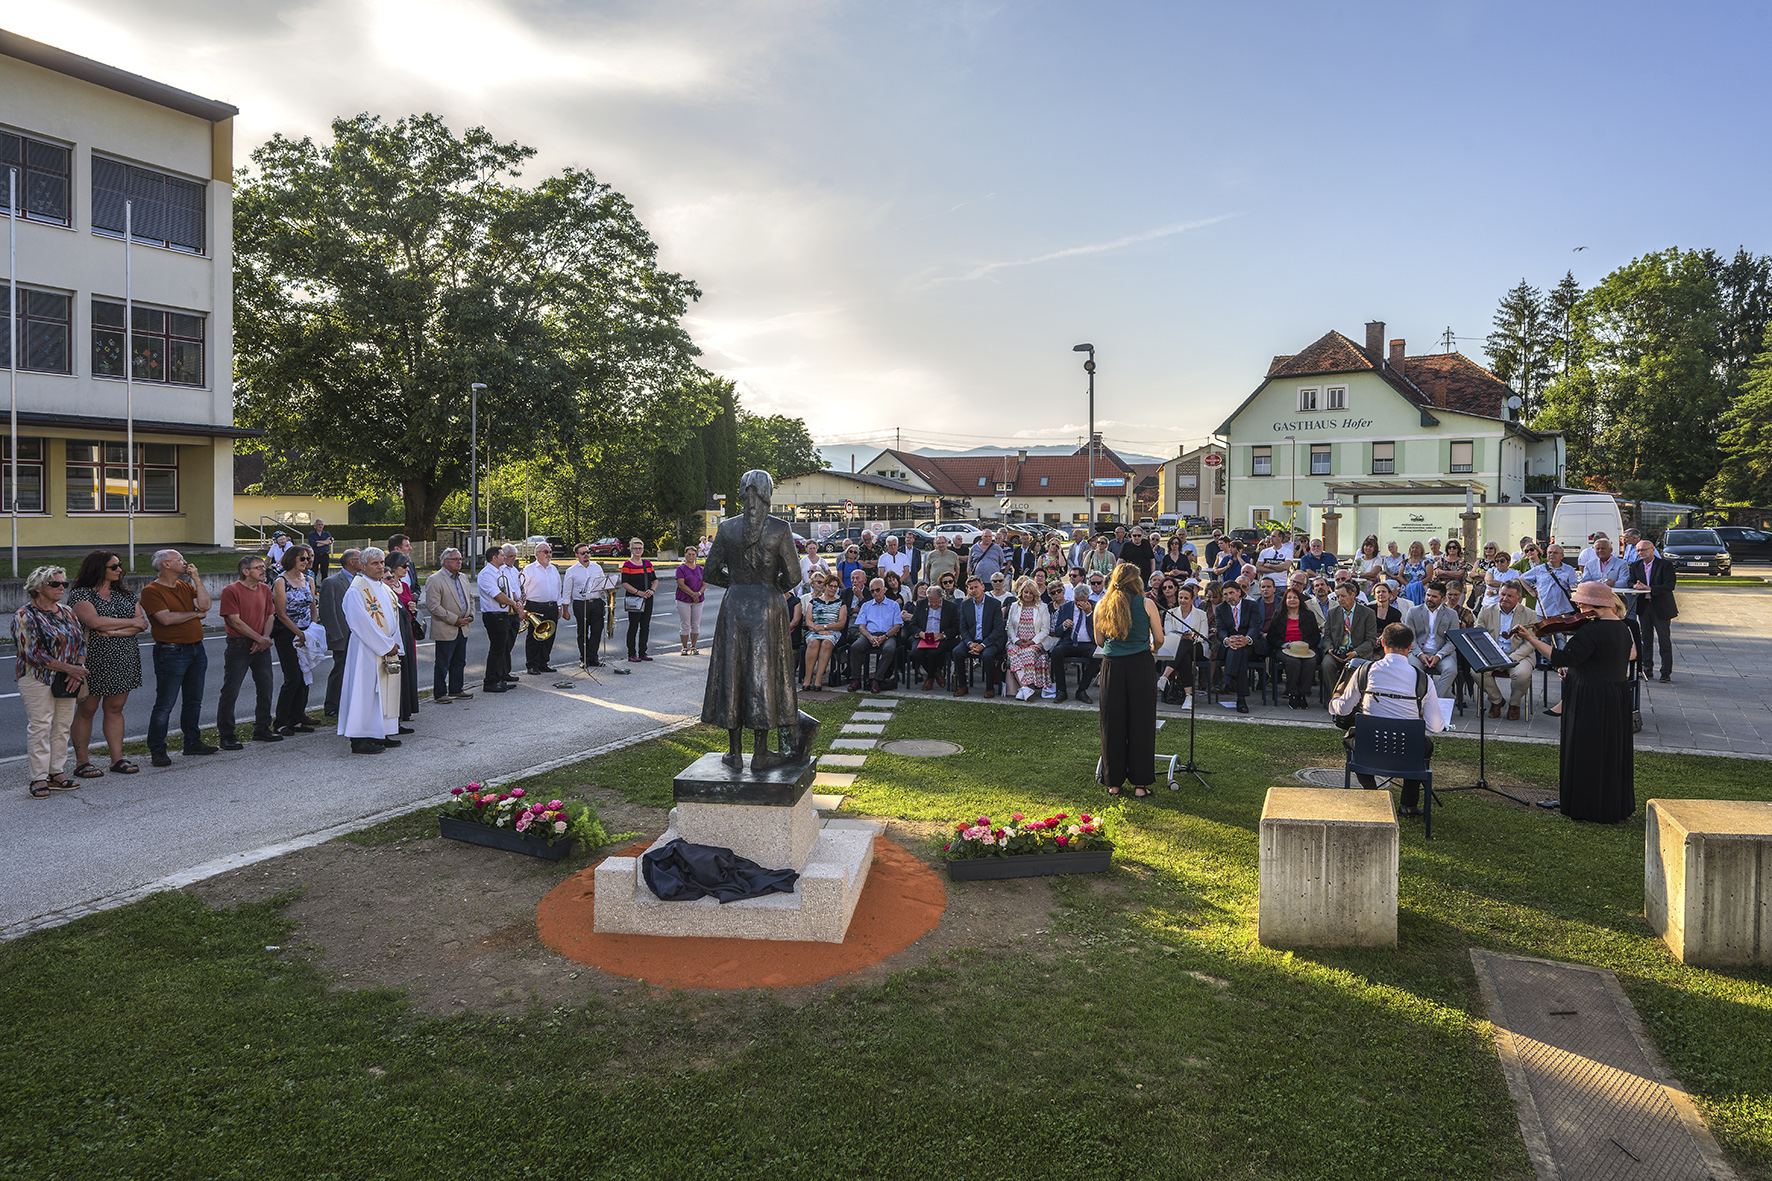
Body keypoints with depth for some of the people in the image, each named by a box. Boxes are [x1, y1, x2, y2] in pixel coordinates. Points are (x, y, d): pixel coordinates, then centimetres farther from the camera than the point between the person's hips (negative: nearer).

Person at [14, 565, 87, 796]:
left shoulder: (67, 613, 13)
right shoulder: (25, 615, -7)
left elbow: (81, 642, 12)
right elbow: (33, 652, -14)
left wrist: (78, 668, -6)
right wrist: (69, 668, -16)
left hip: (67, 681, 6)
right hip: (37, 679, -6)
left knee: (63, 725, 6)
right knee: (40, 726, -5)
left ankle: (57, 773, 15)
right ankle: (39, 779, 0)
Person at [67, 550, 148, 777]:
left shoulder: (125, 594, 12)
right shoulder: (80, 594, -5)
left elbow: (142, 624, 2)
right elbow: (94, 621, -21)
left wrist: (114, 631, -14)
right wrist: (130, 622, -10)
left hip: (123, 661, 5)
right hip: (93, 662, -5)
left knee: (115, 708, 9)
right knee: (86, 710, 3)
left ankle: (117, 758, 13)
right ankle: (81, 761, 10)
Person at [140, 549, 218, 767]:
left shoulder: (186, 586, 12)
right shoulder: (151, 591, -8)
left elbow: (205, 605, -2)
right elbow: (166, 618, -19)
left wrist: (196, 579, -4)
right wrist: (195, 613, -5)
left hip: (196, 649, 7)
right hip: (171, 652, -7)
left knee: (194, 701, 15)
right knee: (165, 704, -4)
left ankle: (193, 742, 26)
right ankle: (157, 750, 2)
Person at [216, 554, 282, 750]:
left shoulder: (265, 590, 10)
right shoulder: (231, 591, -10)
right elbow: (235, 621, -14)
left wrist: (265, 638, -6)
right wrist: (260, 639, -14)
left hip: (261, 647, 6)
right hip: (238, 647, -6)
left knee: (265, 689, 11)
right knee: (230, 692, -3)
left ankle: (262, 729, 24)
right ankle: (226, 736, 6)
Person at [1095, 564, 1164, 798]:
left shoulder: (1101, 606, 5)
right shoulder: (1146, 604, -2)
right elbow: (1159, 640, 4)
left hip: (1112, 666, 2)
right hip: (1141, 665, -2)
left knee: (1112, 723, 9)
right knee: (1140, 723, 5)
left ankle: (1113, 783, 16)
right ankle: (1140, 783, 9)